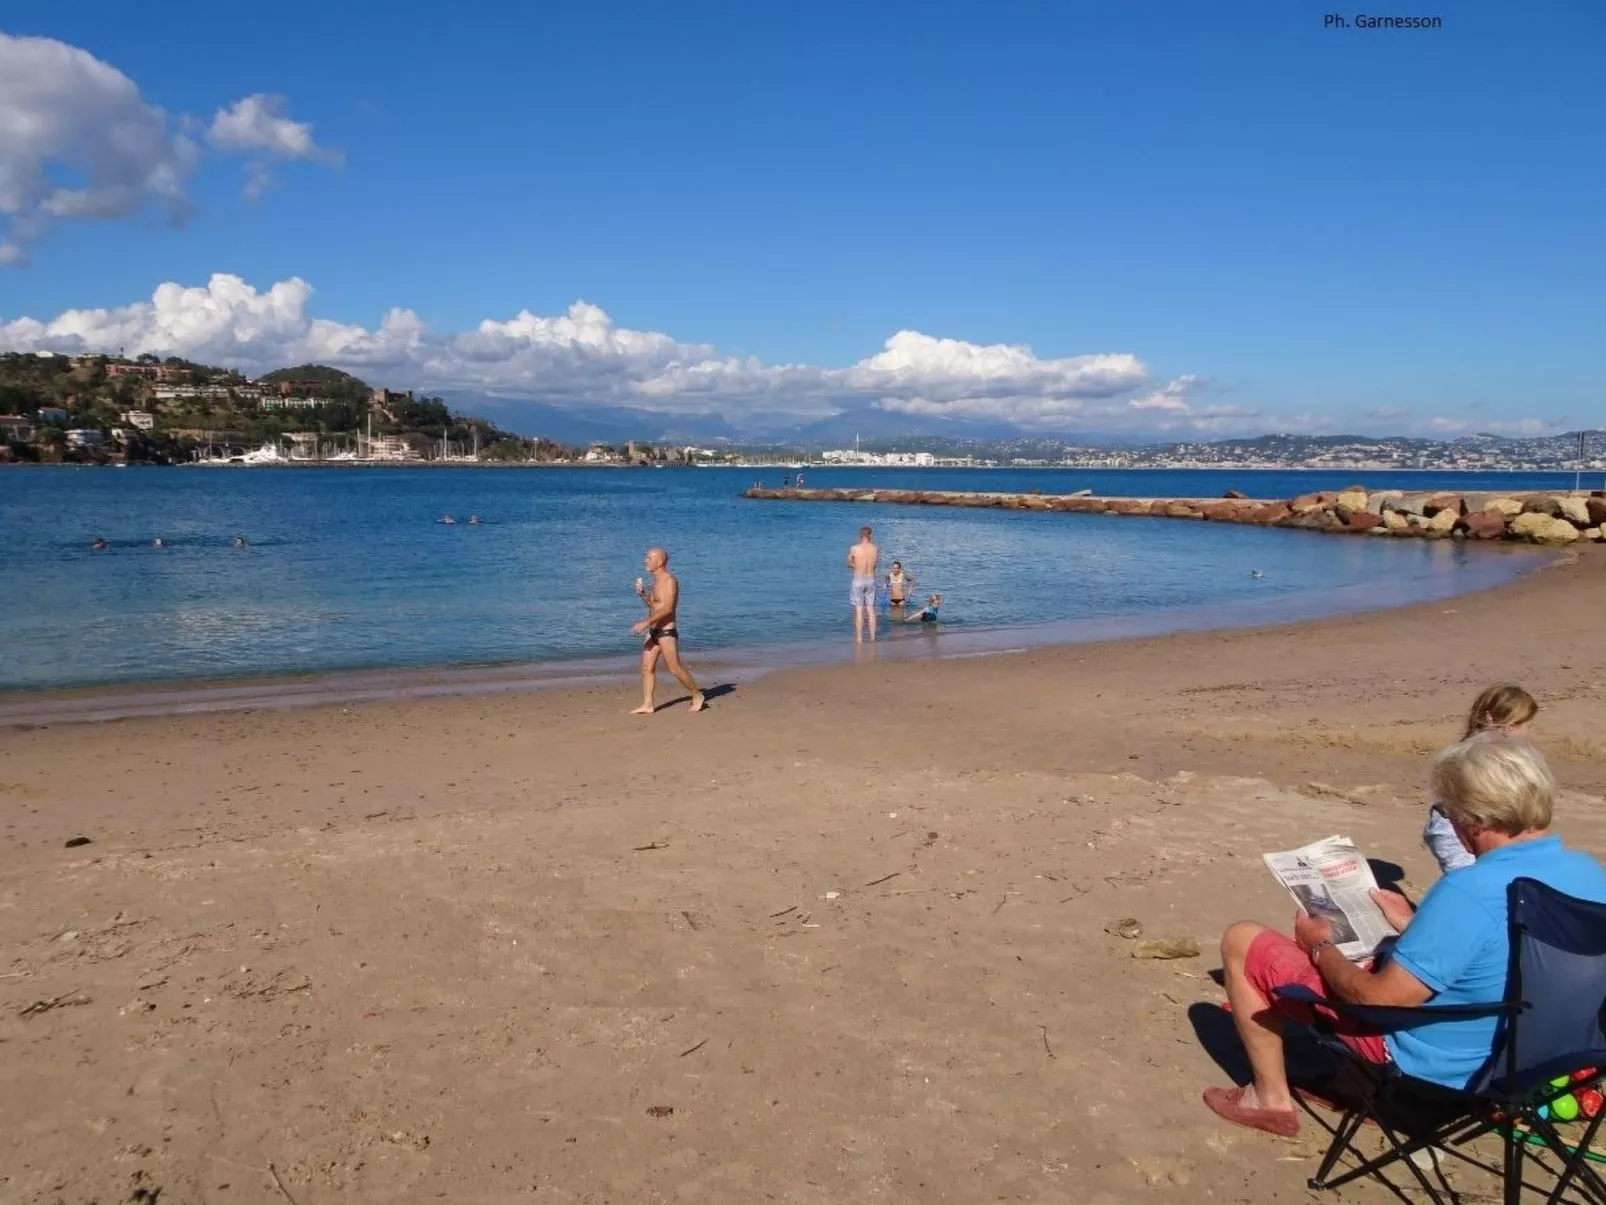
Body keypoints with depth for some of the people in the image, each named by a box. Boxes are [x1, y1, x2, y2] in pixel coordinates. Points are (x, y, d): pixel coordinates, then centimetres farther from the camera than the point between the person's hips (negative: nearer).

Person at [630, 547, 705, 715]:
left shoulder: (669, 580, -14)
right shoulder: (657, 581, 15)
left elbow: (668, 608, -24)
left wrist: (645, 623, -26)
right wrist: (642, 593, 5)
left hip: (666, 632, -9)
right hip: (653, 631, 9)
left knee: (675, 668, -5)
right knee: (647, 667, 4)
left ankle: (697, 696, 11)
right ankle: (647, 705, 6)